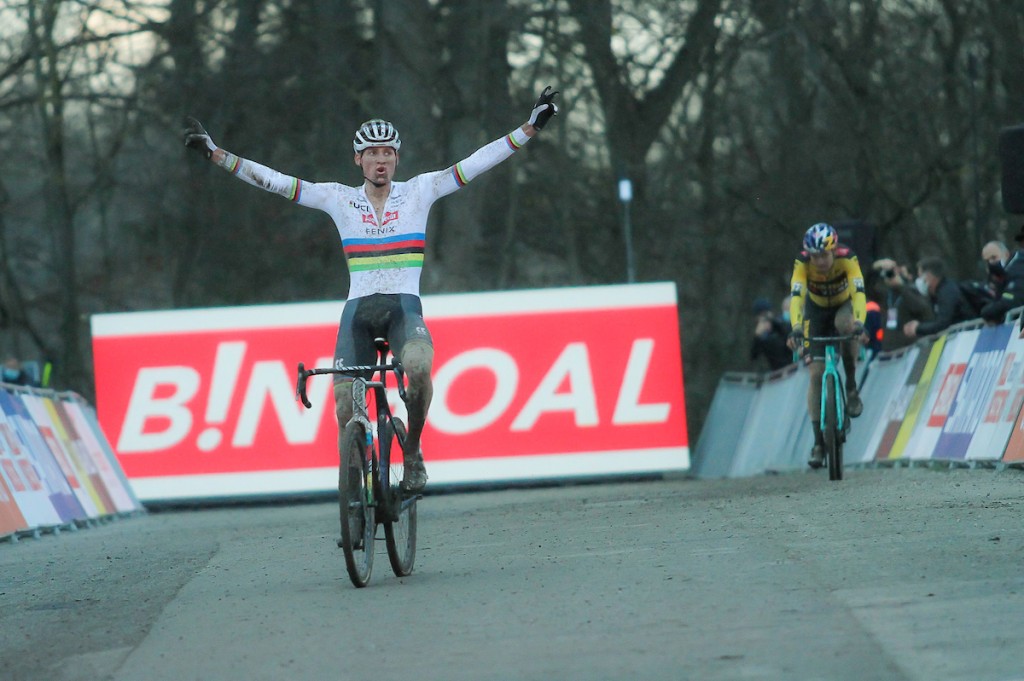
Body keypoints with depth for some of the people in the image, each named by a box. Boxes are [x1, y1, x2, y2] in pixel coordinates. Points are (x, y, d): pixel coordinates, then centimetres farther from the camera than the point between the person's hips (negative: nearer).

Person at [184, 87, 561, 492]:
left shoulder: (419, 192, 6)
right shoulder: (339, 199, 7)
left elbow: (475, 164, 0)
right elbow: (273, 181, 4)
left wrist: (530, 128, -7)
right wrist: (214, 154, -2)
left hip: (404, 307, -2)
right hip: (358, 309, 2)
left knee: (418, 367, -33)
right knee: (346, 405, -13)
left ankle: (413, 452, -9)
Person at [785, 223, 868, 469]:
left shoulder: (847, 259, -32)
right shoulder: (802, 263, -29)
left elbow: (859, 293, -42)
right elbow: (796, 297, -40)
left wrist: (858, 325, -58)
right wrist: (796, 329, -56)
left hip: (844, 306, -1)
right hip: (817, 312, 1)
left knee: (845, 324, -38)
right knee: (816, 373, -10)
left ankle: (851, 387, -17)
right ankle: (819, 442, -4)